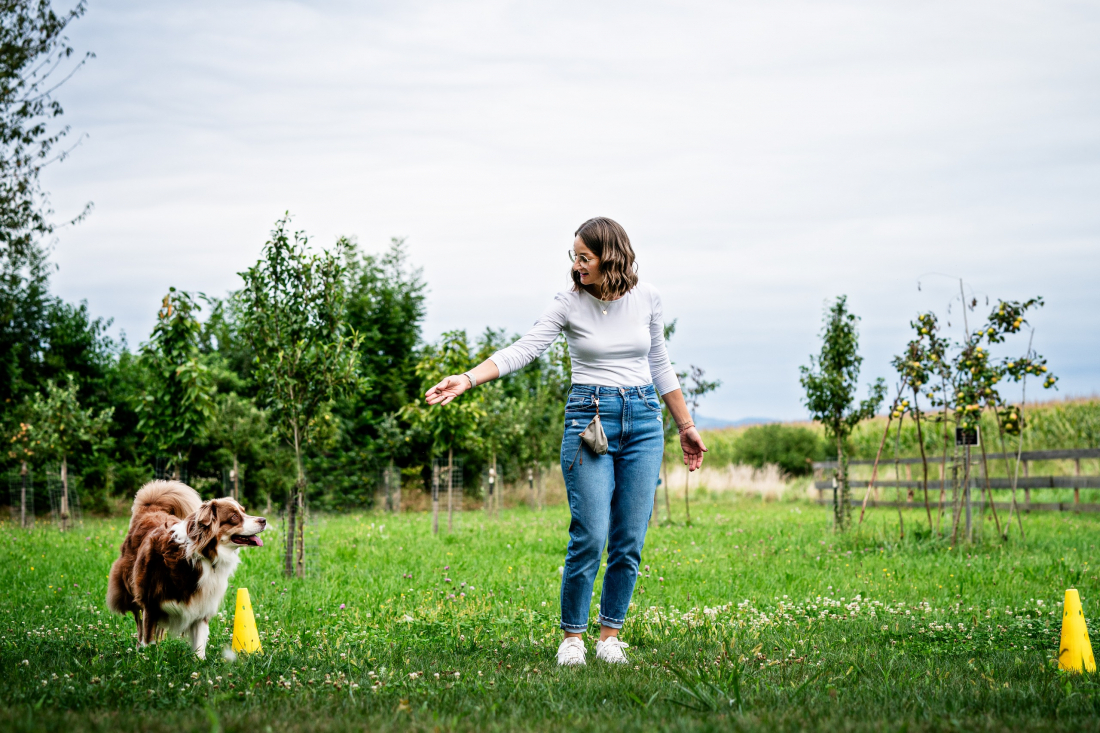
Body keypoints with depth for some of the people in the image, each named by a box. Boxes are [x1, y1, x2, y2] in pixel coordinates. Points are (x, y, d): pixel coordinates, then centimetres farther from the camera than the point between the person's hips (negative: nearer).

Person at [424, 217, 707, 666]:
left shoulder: (646, 298, 5)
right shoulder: (569, 304, -2)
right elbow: (524, 349, -12)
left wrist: (686, 427, 18)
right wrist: (468, 379, -25)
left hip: (643, 421, 3)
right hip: (590, 420, -2)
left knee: (630, 541, 1)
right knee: (590, 536, -11)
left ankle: (610, 636, 14)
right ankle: (572, 637, 4)